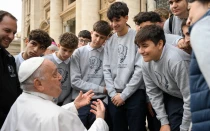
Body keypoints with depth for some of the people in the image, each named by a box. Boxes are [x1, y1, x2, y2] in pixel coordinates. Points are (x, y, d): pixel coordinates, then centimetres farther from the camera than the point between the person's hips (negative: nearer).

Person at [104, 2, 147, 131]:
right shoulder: (109, 41, 10)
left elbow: (140, 69, -10)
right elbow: (106, 69, 9)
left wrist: (124, 94, -10)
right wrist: (113, 93, -3)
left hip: (135, 94, -4)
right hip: (114, 96, 4)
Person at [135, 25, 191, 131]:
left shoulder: (176, 60, -34)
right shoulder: (146, 62, -12)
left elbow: (190, 99, -28)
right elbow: (153, 92, -1)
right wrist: (164, 122, -3)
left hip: (191, 102, -5)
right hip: (172, 99, 5)